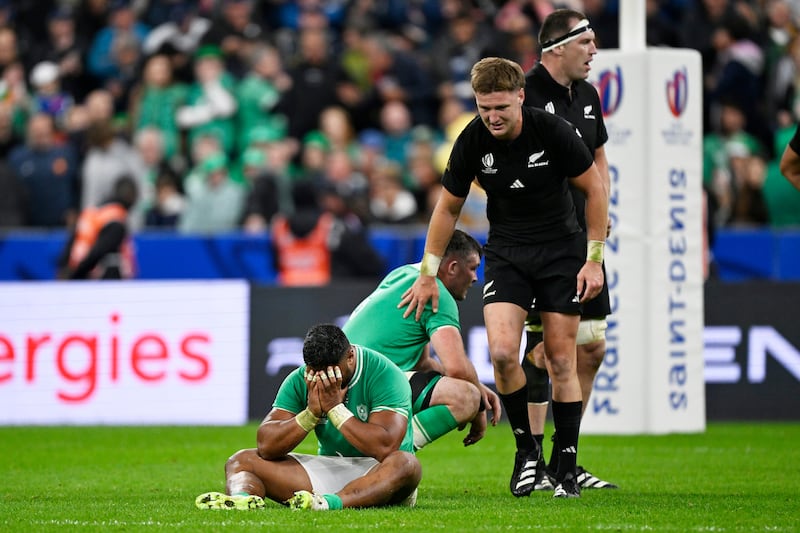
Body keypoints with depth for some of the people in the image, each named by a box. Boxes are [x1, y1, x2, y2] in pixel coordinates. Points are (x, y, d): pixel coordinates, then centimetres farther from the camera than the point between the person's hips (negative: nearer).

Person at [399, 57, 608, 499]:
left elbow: (595, 188, -7)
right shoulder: (472, 142, -12)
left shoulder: (552, 131, -18)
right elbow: (448, 206, 3)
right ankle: (525, 446, 4)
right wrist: (428, 274, 5)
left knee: (560, 359, -3)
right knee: (502, 351, -17)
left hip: (561, 248, -2)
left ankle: (567, 467, 8)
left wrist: (594, 260, -9)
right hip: (505, 251, 2)